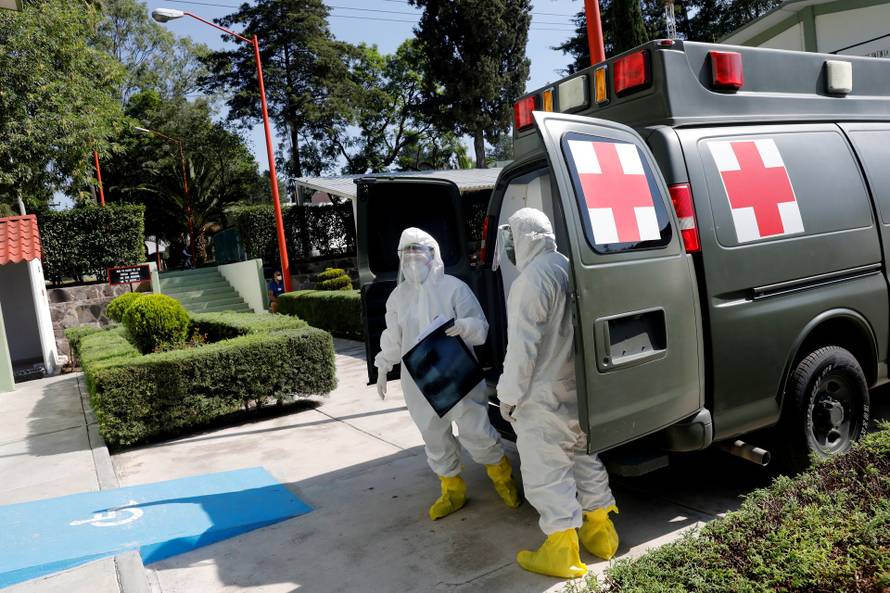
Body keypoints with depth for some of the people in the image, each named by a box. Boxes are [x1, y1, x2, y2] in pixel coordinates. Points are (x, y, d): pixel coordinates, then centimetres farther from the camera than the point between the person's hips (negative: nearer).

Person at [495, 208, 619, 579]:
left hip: (543, 396, -9)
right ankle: (600, 534, 35)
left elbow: (522, 347, -22)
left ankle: (561, 555, 14)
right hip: (578, 387, 9)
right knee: (584, 458, 21)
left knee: (546, 473, 3)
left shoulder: (530, 281, -21)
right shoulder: (569, 268, 6)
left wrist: (509, 396, -12)